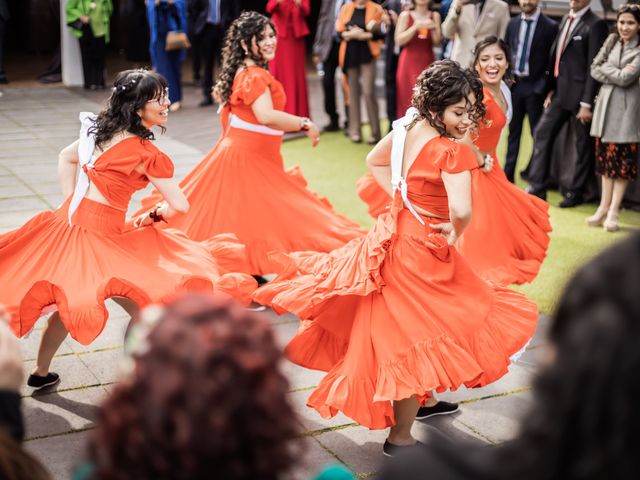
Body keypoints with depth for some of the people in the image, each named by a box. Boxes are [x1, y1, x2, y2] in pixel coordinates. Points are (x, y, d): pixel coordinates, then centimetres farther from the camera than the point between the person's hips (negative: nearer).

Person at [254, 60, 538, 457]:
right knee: (416, 333, 4)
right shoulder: (452, 152, -24)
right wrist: (454, 234, -15)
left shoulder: (409, 127, -1)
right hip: (423, 248, -9)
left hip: (397, 230, 9)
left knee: (404, 327, 26)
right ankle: (400, 438, 17)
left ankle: (424, 399, 49)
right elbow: (461, 210, -37)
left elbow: (375, 161, 17)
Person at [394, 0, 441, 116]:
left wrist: (433, 28, -13)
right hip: (409, 62, -2)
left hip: (428, 62, 2)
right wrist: (415, 27, -16)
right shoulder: (405, 15, 2)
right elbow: (399, 41, -6)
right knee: (409, 98, -6)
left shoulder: (435, 16, 8)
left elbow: (437, 42, 4)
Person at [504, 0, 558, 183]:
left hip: (535, 86, -4)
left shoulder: (550, 26, -7)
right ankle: (508, 174, 18)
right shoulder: (513, 23, 8)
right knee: (513, 131, 11)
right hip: (513, 83, 4)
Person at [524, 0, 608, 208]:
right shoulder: (566, 20, 12)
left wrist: (586, 103, -17)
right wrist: (551, 89, 9)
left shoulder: (595, 24, -12)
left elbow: (593, 67, -15)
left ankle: (576, 192, 17)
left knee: (583, 144, 6)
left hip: (578, 95, -7)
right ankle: (537, 188, 10)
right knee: (541, 134, 5)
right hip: (560, 92, 8)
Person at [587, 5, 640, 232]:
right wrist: (616, 74, -8)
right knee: (605, 157, 9)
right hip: (606, 103, 5)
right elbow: (594, 69, 5)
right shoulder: (611, 41, 10)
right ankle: (604, 207, 16)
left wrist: (606, 68, -3)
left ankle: (613, 211, 2)